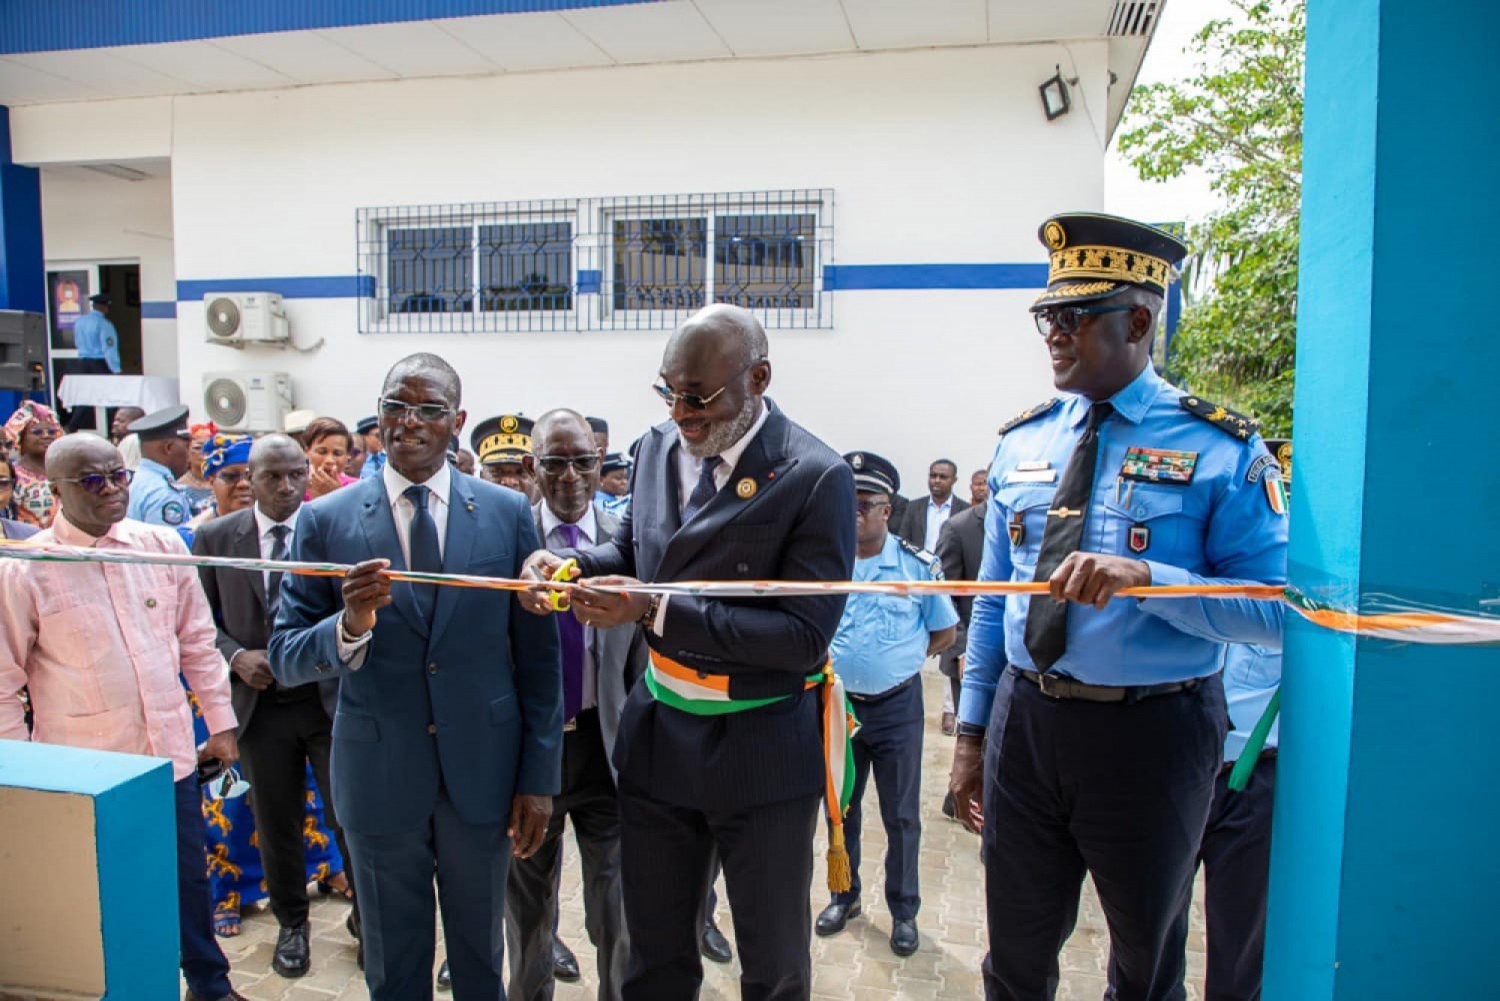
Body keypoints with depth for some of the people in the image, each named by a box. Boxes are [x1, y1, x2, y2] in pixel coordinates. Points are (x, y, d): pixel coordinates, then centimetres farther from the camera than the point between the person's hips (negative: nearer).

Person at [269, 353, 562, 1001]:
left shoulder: (509, 514, -4)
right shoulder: (325, 521, -5)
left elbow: (538, 656, -1)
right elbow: (284, 661, -5)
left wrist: (539, 777, -2)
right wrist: (349, 627, -26)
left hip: (483, 771, 0)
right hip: (378, 776, 0)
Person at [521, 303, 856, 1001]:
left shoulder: (816, 477, -18)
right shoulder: (659, 446, 2)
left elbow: (805, 635, -22)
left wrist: (655, 611, -28)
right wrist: (567, 563, -8)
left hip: (762, 752, -5)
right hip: (658, 735, 5)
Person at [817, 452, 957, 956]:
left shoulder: (918, 564, -7)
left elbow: (944, 633, 4)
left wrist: (898, 659, -3)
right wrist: (836, 662, -6)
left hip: (897, 706, -2)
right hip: (837, 704, 2)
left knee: (902, 816, 9)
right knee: (840, 809, 17)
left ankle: (903, 910, 27)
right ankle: (844, 896, 36)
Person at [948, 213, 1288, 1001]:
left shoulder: (1220, 449, -9)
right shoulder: (1020, 443, 4)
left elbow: (1277, 610, -15)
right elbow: (993, 600, 9)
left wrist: (1146, 578, -30)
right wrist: (971, 729, 8)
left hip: (1151, 735, -3)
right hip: (1025, 723, 4)